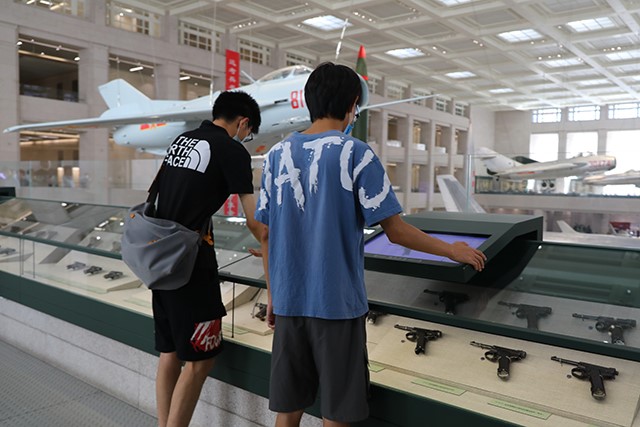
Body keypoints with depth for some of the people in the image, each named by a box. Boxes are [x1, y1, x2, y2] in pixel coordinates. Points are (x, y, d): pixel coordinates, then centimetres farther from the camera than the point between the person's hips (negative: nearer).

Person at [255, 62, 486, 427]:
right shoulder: (355, 154, -9)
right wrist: (453, 250, 5)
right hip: (337, 303, -4)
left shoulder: (278, 154, 4)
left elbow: (267, 235, 7)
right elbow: (396, 231, -10)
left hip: (289, 301, 5)